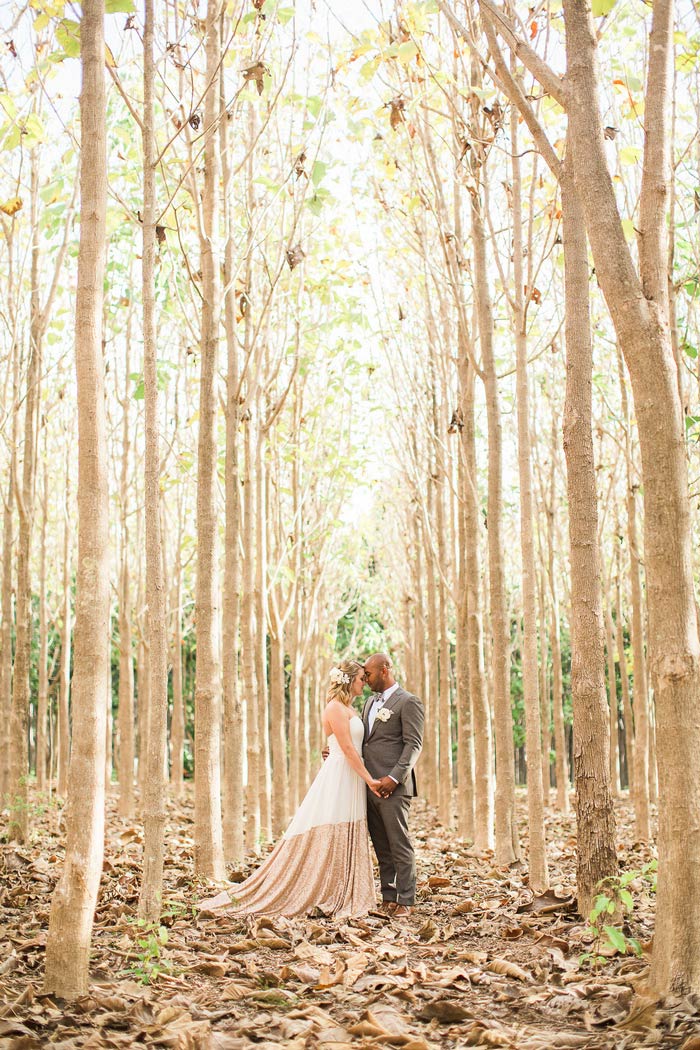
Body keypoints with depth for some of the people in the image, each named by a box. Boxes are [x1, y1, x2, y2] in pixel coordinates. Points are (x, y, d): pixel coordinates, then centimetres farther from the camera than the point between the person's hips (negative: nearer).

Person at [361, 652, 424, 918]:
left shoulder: (408, 702, -7)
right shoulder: (370, 701, 19)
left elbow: (413, 745, -12)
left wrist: (394, 778, -20)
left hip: (392, 787, -8)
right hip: (369, 785, 8)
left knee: (400, 845, -2)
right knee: (381, 847, 11)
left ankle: (405, 901, 4)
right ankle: (388, 897, 18)